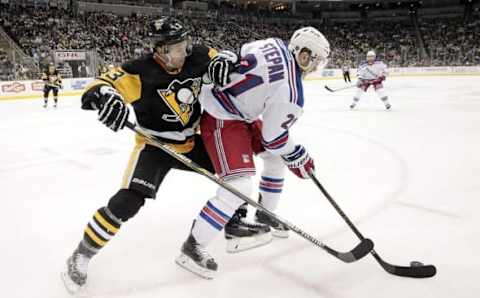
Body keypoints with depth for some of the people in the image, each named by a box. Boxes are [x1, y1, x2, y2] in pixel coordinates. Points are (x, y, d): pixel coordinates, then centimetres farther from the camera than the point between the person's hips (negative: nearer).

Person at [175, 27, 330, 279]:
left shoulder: (275, 45, -4)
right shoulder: (291, 94, -24)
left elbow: (239, 56, 4)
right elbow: (274, 138, -16)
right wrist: (301, 160, -2)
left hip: (242, 113, 11)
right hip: (222, 121, -11)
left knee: (275, 157, 19)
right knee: (240, 187, -18)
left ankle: (265, 213, 38)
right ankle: (191, 247, -8)